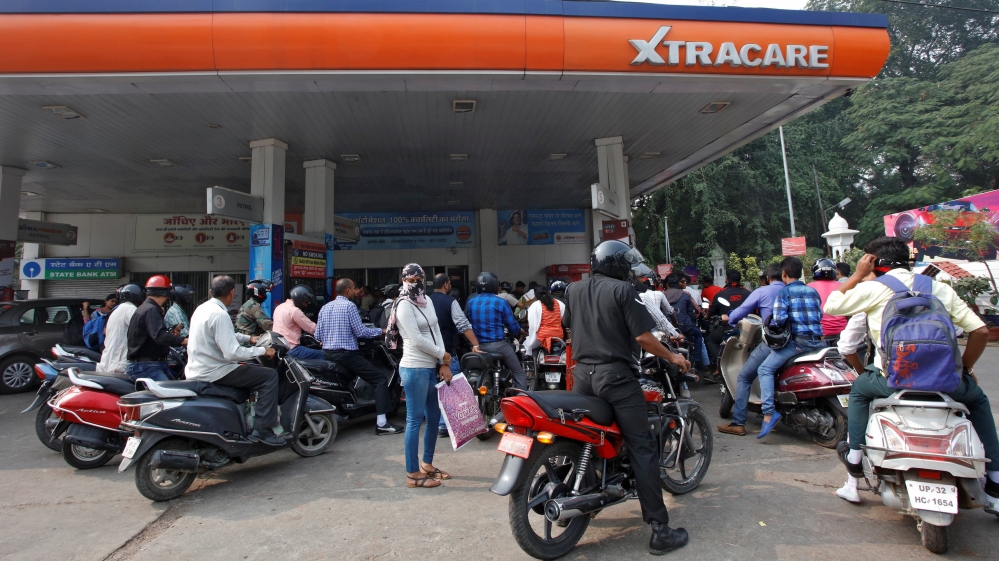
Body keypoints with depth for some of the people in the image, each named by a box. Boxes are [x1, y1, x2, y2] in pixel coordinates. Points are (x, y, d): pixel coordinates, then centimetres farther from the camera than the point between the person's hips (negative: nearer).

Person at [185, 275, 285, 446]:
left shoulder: (202, 308, 9)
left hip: (196, 370, 10)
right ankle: (262, 429, -10)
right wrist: (262, 351, -16)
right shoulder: (219, 314, -21)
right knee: (269, 376, -10)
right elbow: (232, 353, -27)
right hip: (213, 372, -10)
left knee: (256, 369, 25)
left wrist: (248, 338, 23)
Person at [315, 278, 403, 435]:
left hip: (327, 354, 8)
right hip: (346, 354, -8)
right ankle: (381, 423, -16)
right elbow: (360, 332, -12)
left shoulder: (325, 307, 11)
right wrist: (381, 331, 0)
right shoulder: (349, 306, -9)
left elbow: (317, 335, 10)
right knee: (381, 379, -7)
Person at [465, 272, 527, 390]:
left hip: (478, 346, 5)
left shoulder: (470, 302, 4)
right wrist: (518, 332, 18)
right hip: (498, 345, -5)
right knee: (518, 372, 9)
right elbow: (513, 326, -5)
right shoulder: (500, 302, -8)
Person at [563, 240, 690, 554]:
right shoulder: (622, 291, -8)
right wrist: (672, 357, 4)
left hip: (582, 374, 6)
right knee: (643, 449, -1)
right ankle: (660, 530, 2)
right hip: (615, 376, -6)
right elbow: (643, 338, -12)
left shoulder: (573, 290, 10)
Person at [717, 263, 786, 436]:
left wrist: (731, 320, 19)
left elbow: (738, 314, -2)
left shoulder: (761, 292, -1)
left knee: (744, 378, 2)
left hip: (771, 343, -5)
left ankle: (738, 423, -3)